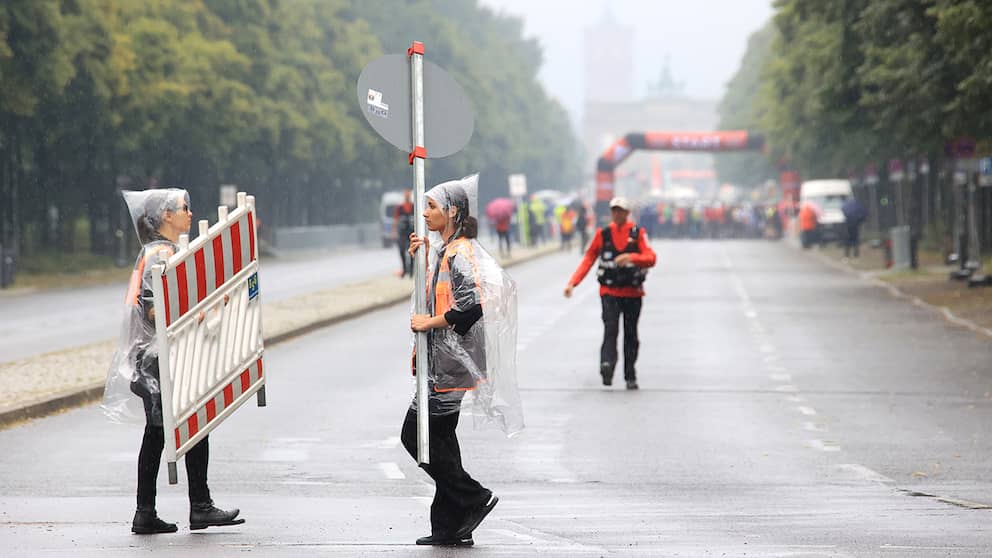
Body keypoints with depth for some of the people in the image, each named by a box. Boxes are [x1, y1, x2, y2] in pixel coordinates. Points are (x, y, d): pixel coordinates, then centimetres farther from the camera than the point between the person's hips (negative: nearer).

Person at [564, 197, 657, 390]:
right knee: (611, 328, -20)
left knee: (631, 335, 8)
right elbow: (588, 259, 7)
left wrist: (631, 257, -31)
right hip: (609, 292, 0)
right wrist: (572, 283, -3)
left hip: (633, 292, 1)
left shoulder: (638, 233, 0)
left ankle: (630, 377, 16)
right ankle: (607, 366, -37)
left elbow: (651, 258, -12)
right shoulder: (602, 234, 4)